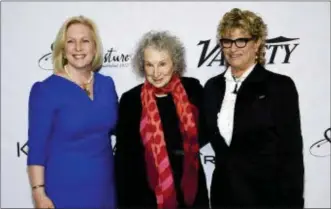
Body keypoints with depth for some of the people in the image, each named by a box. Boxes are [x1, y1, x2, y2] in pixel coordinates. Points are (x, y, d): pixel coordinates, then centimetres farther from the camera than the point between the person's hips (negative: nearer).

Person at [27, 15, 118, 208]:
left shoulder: (107, 84, 1)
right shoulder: (46, 89, -12)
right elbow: (37, 146, -10)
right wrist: (39, 193, -12)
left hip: (103, 186, 4)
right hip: (64, 189, -4)